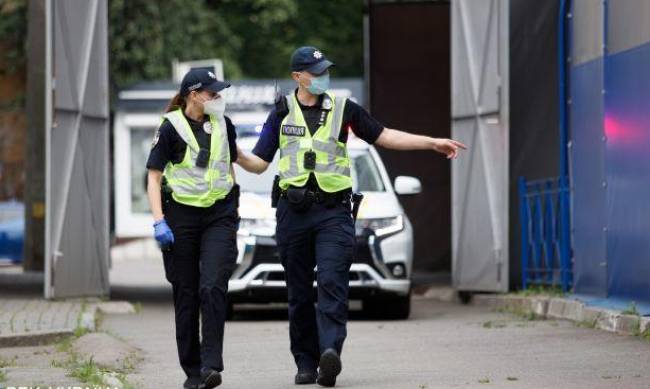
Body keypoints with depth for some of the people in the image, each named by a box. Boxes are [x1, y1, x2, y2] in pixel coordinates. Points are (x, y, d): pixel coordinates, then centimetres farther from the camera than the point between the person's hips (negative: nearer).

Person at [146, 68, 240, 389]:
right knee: (186, 295, 3)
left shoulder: (223, 125, 7)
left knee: (213, 288, -15)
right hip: (182, 215, -2)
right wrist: (158, 221, -14)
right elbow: (154, 177, -5)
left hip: (219, 217, 2)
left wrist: (234, 207, 21)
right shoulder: (171, 128, -5)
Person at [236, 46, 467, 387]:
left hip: (333, 211, -1)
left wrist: (432, 143, 8)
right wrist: (237, 156, -11)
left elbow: (383, 136, 14)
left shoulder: (343, 109, 9)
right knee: (299, 293, 4)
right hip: (293, 212, 1)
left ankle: (330, 351, -30)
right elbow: (259, 162, 11)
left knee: (332, 283, -17)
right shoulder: (282, 113, 10)